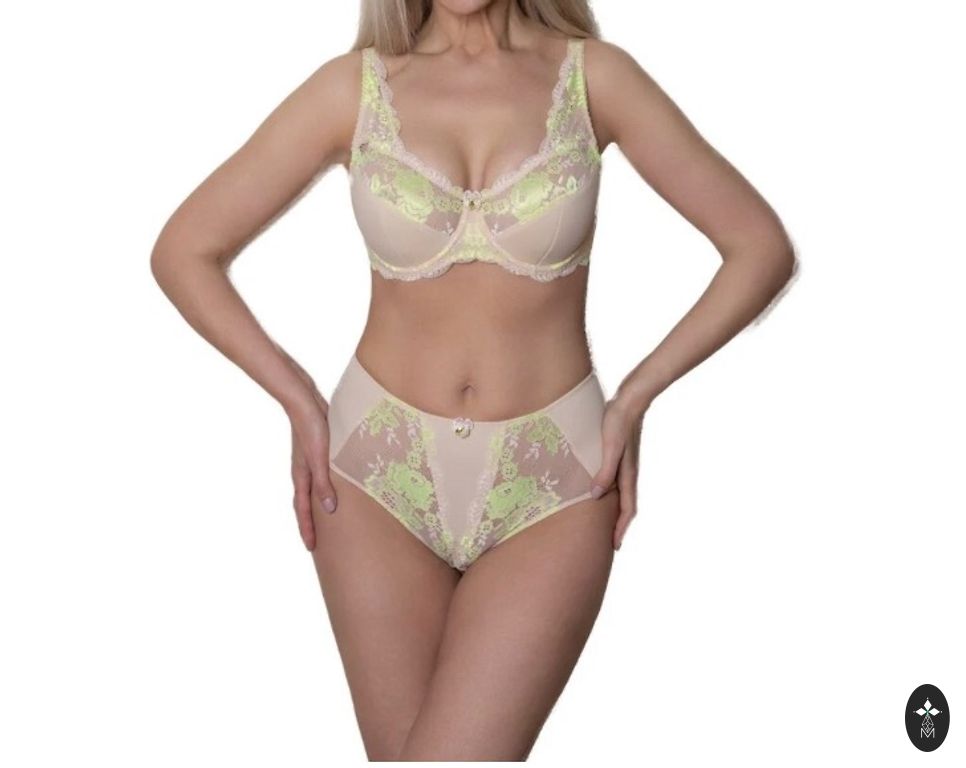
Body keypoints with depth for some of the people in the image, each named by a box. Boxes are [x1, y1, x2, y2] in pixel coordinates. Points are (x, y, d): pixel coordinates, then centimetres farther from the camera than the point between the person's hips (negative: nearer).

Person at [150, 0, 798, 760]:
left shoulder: (594, 75, -4)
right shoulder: (353, 85, -3)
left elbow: (762, 246, -1)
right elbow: (184, 251, 3)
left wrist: (636, 396, -5)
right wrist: (299, 402, -2)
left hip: (550, 482, -1)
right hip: (381, 472, 2)